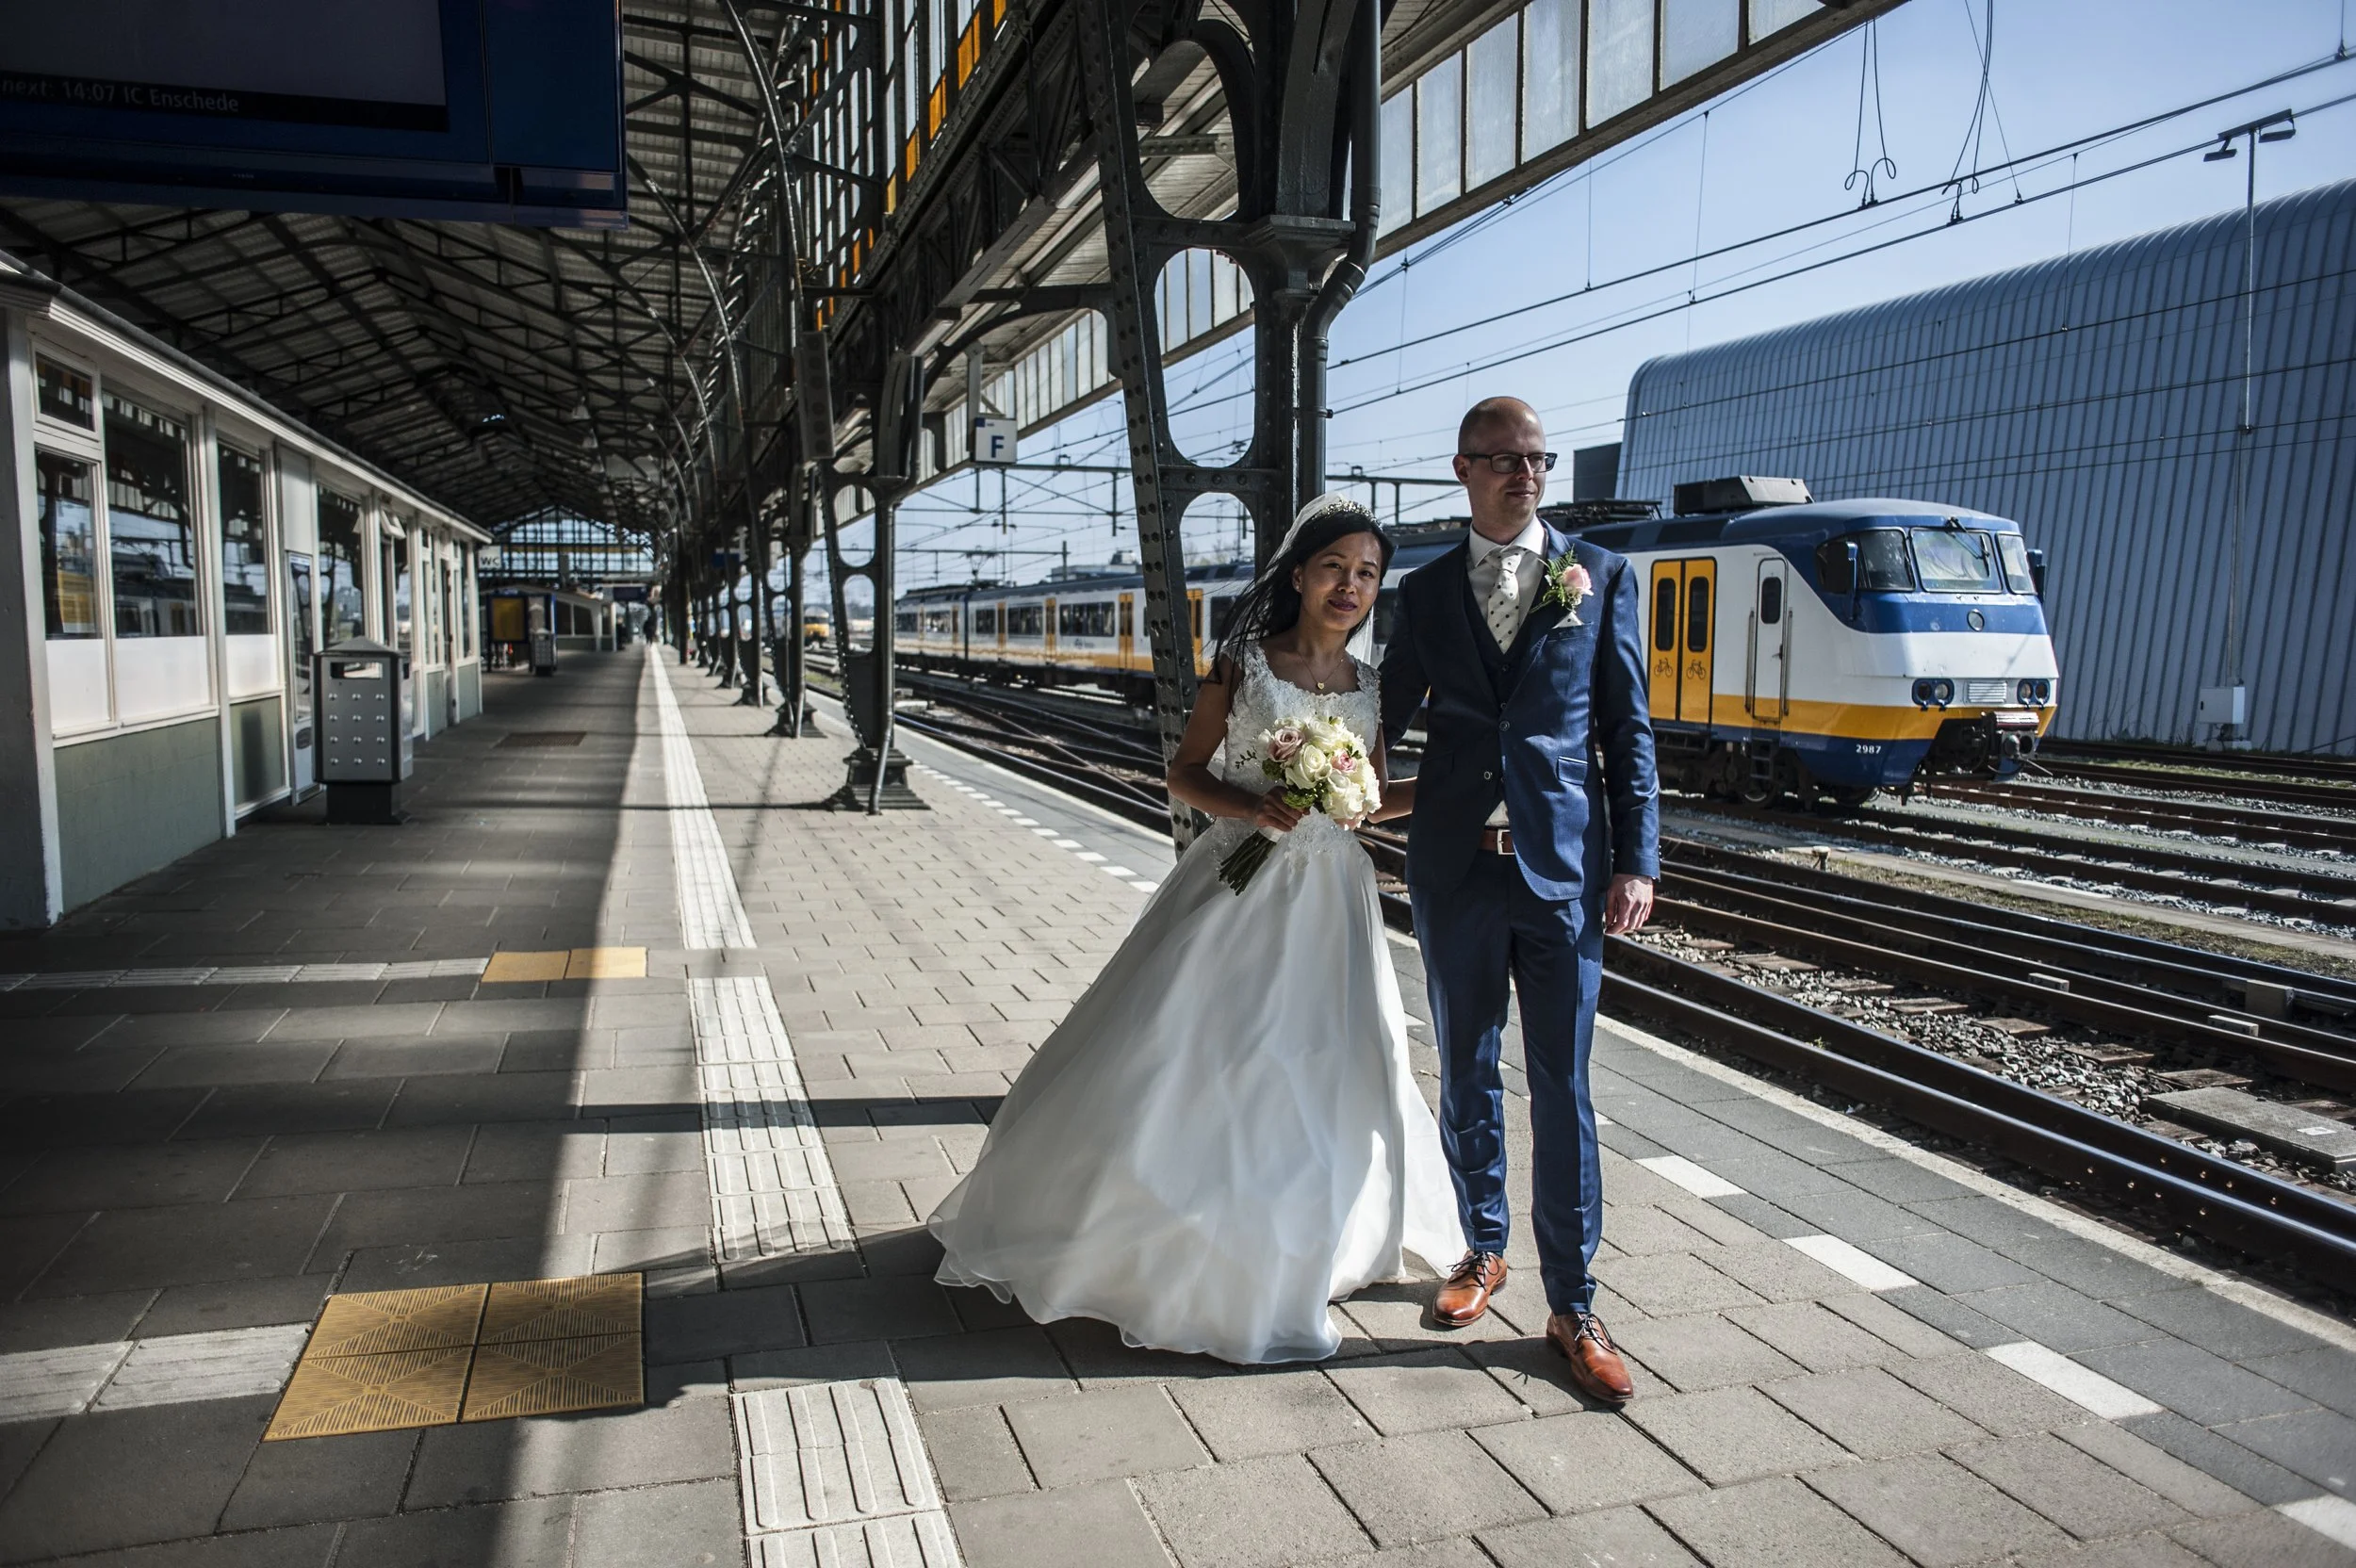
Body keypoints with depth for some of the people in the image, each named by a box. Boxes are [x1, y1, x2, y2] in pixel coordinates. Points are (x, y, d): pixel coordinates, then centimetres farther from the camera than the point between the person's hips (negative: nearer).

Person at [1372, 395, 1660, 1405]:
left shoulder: (1600, 577, 5)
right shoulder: (1425, 592, 9)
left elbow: (1628, 732, 3)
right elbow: (1387, 719, 12)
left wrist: (1637, 861, -4)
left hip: (1564, 866, -2)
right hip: (1454, 866, 2)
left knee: (1562, 1086, 2)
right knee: (1466, 1072, 13)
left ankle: (1572, 1304, 14)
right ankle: (1484, 1249, 33)